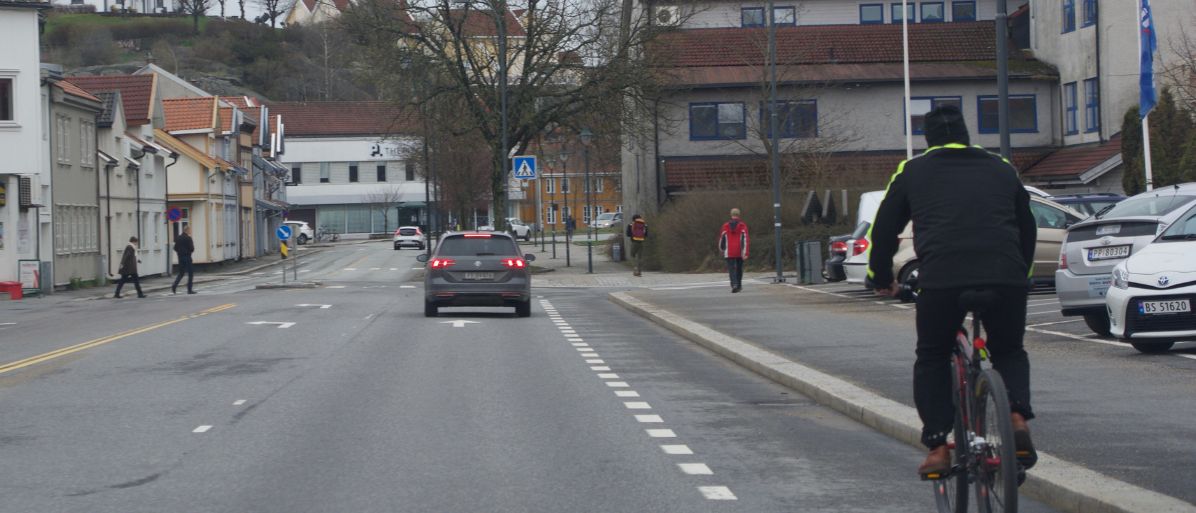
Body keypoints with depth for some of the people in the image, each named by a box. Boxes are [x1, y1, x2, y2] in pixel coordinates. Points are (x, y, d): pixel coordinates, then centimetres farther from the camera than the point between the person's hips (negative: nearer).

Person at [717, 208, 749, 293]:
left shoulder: (726, 225, 0)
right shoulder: (743, 225, -3)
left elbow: (722, 238, 5)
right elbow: (745, 239, -10)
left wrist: (721, 249, 24)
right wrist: (745, 253, -13)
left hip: (729, 253, -1)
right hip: (740, 252, 1)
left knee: (731, 269, -2)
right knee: (739, 268, 17)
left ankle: (734, 285, -23)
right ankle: (739, 286, 28)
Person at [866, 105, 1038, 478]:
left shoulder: (912, 172, 20)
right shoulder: (1001, 169, 25)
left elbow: (884, 229, 22)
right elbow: (1027, 227, 32)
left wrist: (882, 279, 36)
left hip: (941, 278, -2)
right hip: (1006, 276, 2)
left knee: (932, 359, 19)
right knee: (1009, 352, 24)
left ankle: (937, 447, 7)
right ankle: (1017, 418, -2)